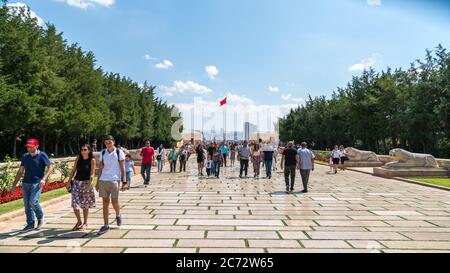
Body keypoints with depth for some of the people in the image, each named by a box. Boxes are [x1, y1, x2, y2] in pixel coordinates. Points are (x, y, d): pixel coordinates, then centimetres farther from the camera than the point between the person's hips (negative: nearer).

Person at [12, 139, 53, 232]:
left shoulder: (42, 155, -4)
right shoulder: (25, 156, 11)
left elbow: (50, 168, -7)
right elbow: (20, 171, 16)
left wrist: (44, 179, -20)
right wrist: (14, 184, 12)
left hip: (37, 183, -5)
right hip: (26, 183, 5)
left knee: (33, 202, -16)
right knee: (27, 204, 7)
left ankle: (40, 218, 9)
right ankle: (30, 224, 18)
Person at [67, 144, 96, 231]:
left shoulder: (92, 160, -7)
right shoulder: (78, 158, 4)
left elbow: (92, 173, -11)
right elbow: (73, 170, 8)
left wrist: (89, 183, -24)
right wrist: (69, 181, 4)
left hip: (86, 183, -3)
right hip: (76, 182, 3)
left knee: (85, 204, 6)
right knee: (75, 203, -3)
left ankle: (85, 223, 20)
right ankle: (79, 221, 18)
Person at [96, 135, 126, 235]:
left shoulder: (119, 152, 0)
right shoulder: (103, 153, 10)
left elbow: (122, 168, -1)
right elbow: (101, 168, 14)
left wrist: (124, 182, -6)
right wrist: (98, 182, 11)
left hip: (115, 179, -3)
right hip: (103, 180, 3)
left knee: (114, 201, -5)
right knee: (105, 202, 5)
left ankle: (118, 215, 28)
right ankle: (106, 225, 12)